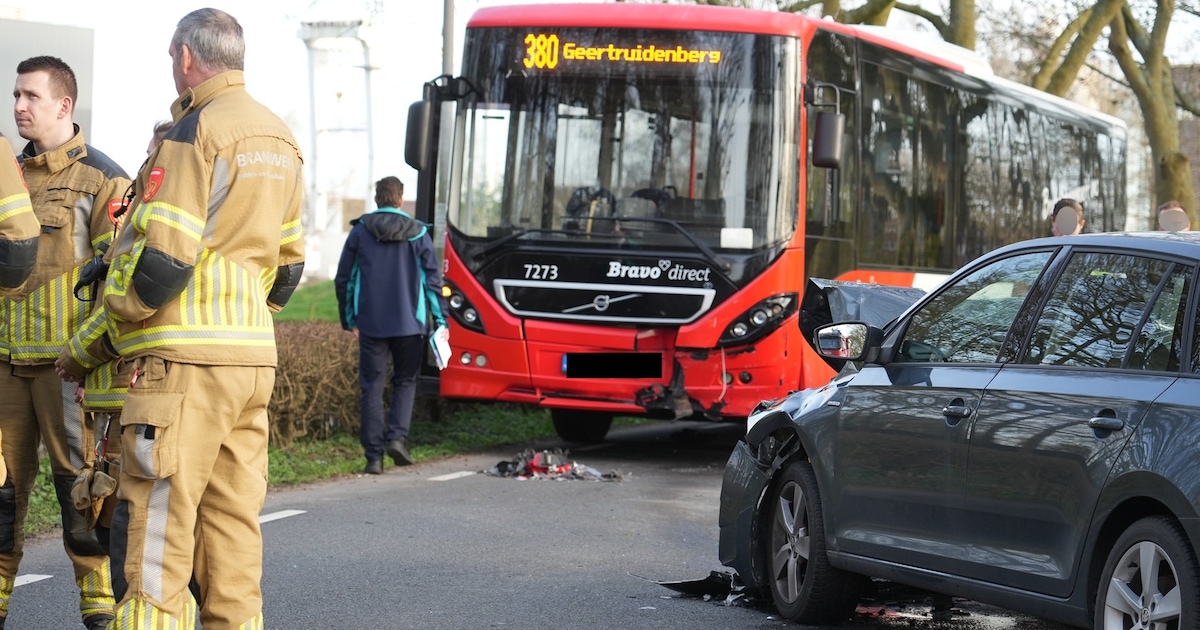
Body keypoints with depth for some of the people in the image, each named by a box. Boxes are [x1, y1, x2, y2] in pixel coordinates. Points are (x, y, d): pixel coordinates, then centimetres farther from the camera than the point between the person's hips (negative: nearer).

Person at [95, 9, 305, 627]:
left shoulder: (197, 131, -10)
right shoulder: (280, 140, 16)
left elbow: (161, 261, -16)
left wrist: (116, 315, -1)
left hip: (183, 358, -9)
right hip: (254, 356, 9)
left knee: (154, 530, -8)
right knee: (232, 525, 10)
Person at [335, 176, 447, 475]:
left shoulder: (360, 231, 3)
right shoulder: (418, 233, 1)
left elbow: (344, 279, 8)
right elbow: (433, 279, 1)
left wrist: (348, 319, 19)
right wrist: (441, 320, 7)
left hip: (370, 324, 0)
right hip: (409, 323, 0)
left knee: (371, 386, 3)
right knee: (405, 381, 15)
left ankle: (374, 455, -1)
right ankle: (397, 435, -5)